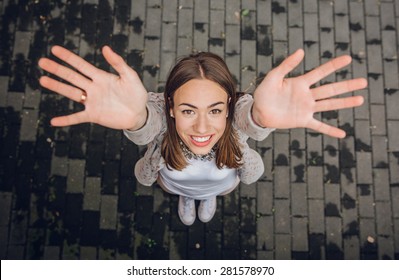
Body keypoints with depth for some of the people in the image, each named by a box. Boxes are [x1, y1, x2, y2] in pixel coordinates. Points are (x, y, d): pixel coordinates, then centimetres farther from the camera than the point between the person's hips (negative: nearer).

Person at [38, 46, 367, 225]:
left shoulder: (236, 112, -45)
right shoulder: (158, 113, -45)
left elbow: (250, 117, -68)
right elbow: (145, 124, -68)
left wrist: (261, 114, -93)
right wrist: (134, 118, -93)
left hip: (223, 181, 0)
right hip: (174, 182, 0)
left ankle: (210, 197, 69)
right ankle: (185, 198, 70)